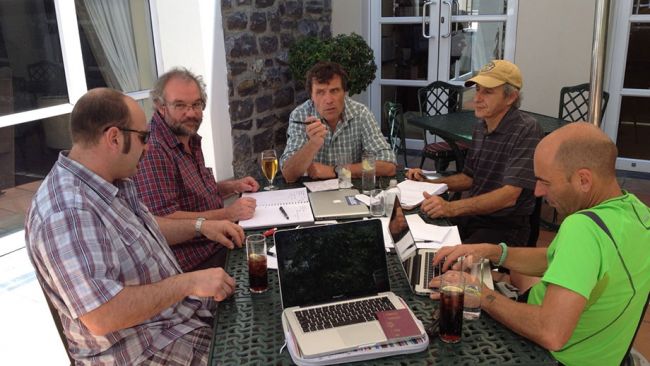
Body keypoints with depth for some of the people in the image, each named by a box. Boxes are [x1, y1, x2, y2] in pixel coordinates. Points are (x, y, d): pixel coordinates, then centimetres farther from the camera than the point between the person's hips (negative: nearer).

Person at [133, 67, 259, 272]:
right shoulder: (152, 151, -20)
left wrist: (233, 187, 8)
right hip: (194, 262, -9)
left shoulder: (189, 139, 10)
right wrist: (229, 213, -22)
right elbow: (164, 219, -25)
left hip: (218, 243, 9)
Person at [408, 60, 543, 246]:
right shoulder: (481, 128, 9)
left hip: (507, 225, -7)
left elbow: (509, 196, -24)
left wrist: (451, 208, -33)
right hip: (472, 215, 7)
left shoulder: (526, 130, -15)